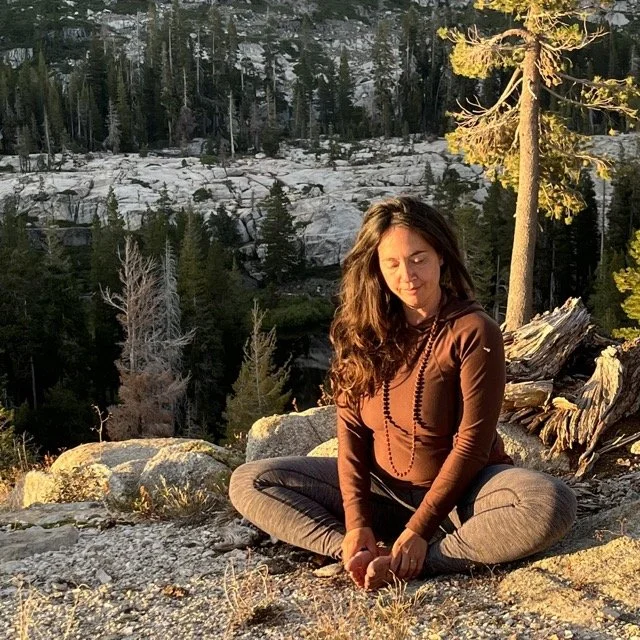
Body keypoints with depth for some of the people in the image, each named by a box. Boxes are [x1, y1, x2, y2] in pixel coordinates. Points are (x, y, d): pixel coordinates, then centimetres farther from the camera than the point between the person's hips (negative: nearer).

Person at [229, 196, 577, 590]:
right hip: (381, 485, 4)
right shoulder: (363, 330, -2)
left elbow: (472, 443, -16)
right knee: (249, 483, -11)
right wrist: (356, 521, -17)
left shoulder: (474, 332, -15)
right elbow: (351, 428, -5)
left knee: (551, 504, -35)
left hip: (458, 489, -3)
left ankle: (407, 566, -28)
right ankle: (370, 557, -25)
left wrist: (418, 531, -21)